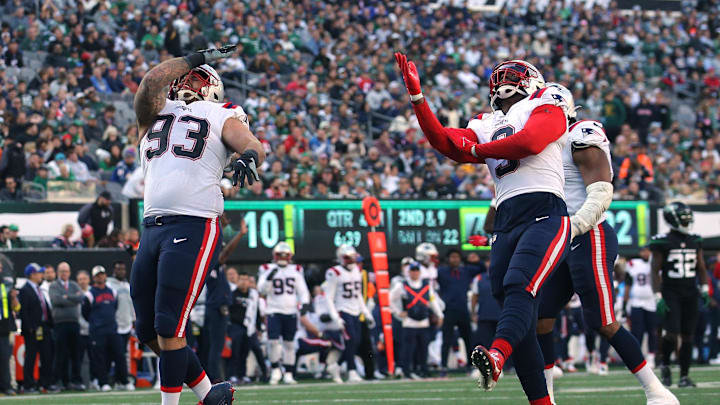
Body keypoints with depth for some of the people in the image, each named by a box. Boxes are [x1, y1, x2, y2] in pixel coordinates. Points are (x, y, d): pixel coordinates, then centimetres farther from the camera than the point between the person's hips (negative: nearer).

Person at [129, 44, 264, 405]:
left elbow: (252, 145, -7)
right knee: (149, 332, 8)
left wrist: (248, 156, -31)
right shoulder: (155, 113, 23)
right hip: (152, 227, 6)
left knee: (168, 330, -12)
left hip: (193, 227, -6)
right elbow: (152, 81, 5)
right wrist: (197, 59, 14)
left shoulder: (221, 118, 10)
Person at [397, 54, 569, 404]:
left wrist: (477, 150, 5)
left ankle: (497, 356, -54)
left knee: (519, 287, -30)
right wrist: (416, 96, 6)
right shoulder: (486, 127, 29)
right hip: (506, 223, 6)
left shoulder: (545, 106, 13)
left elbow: (530, 141, -7)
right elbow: (445, 143, 14)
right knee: (522, 322, -1)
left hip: (544, 215, -6)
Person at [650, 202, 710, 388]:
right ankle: (665, 365, 12)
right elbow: (655, 271, -6)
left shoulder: (695, 241, 10)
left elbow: (701, 268, 17)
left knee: (687, 336, 3)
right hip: (670, 293, -5)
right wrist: (658, 298, -12)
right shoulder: (663, 242, -5)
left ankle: (684, 376, 9)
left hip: (690, 293, 5)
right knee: (671, 333, -15)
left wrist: (704, 289, 4)